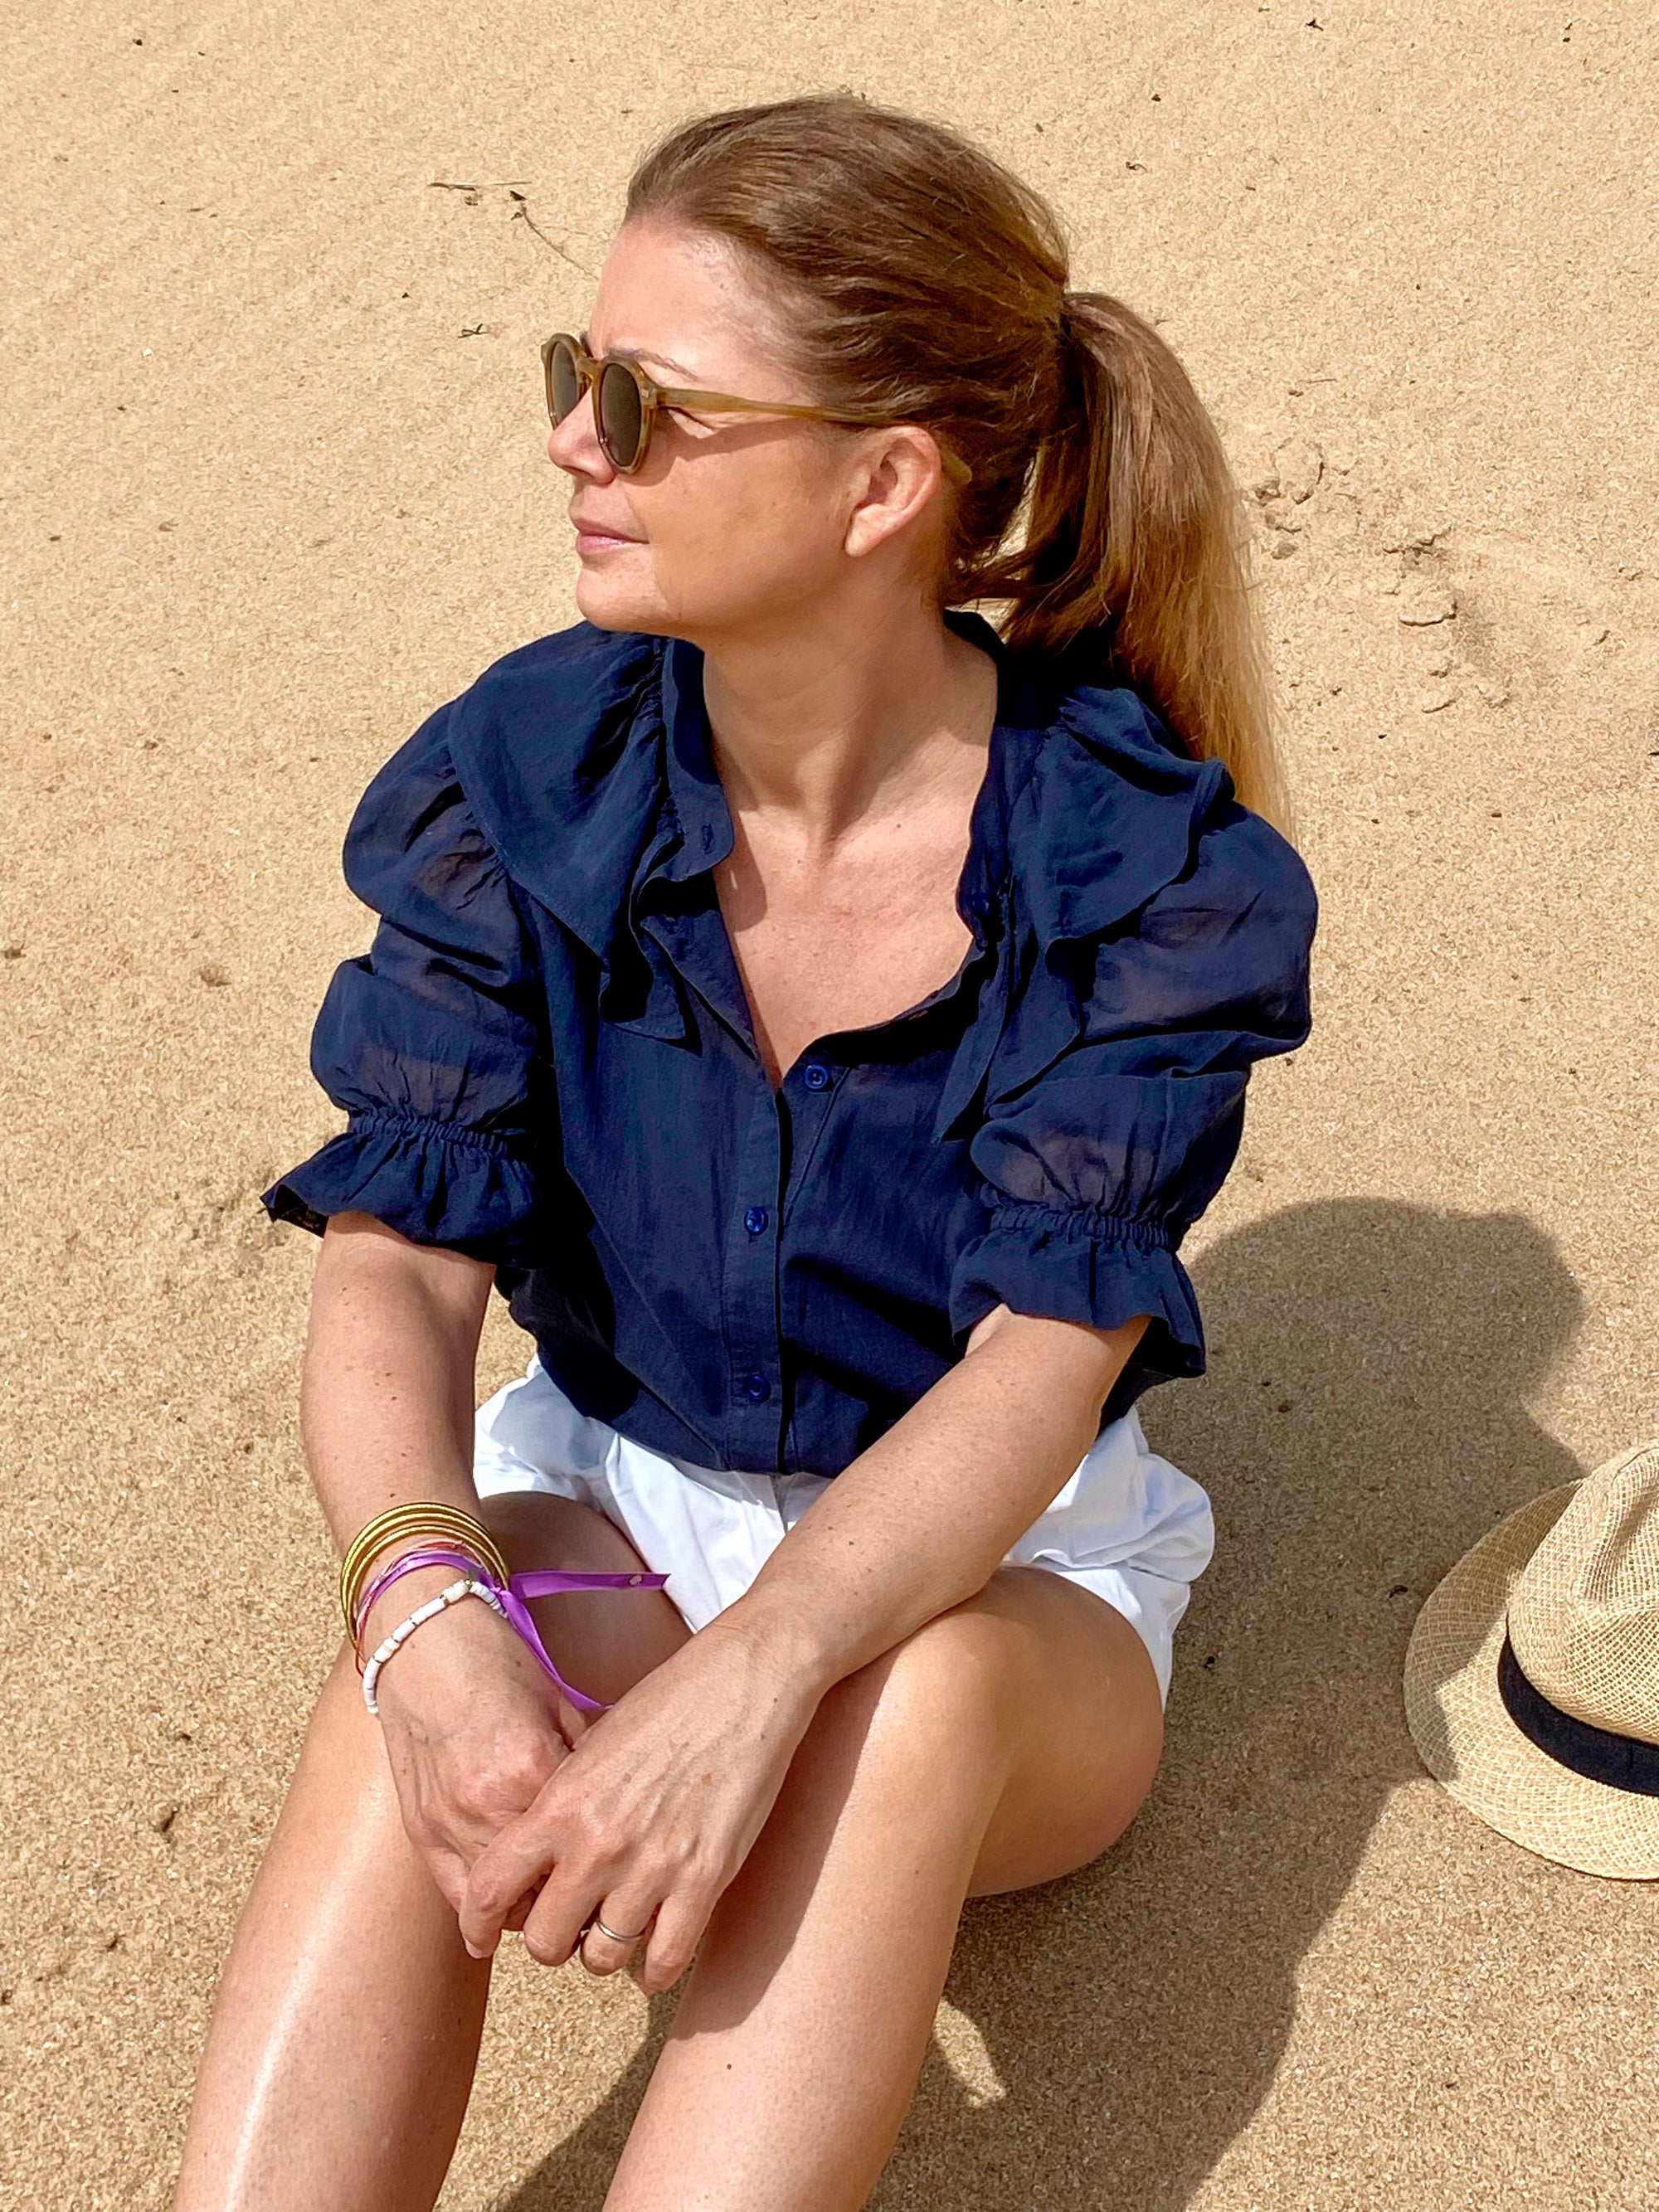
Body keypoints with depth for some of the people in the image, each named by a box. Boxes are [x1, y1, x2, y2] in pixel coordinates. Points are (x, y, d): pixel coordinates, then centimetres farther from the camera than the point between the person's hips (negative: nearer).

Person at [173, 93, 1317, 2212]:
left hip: (1002, 1575, -1)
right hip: (607, 1508, 2)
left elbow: (1039, 1370, -25)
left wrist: (755, 1667, -43)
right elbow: (397, 1257, -15)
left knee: (915, 1692, -37)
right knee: (412, 1704, -33)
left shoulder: (1149, 877, -17)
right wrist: (429, 1601, -36)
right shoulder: (521, 781, -10)